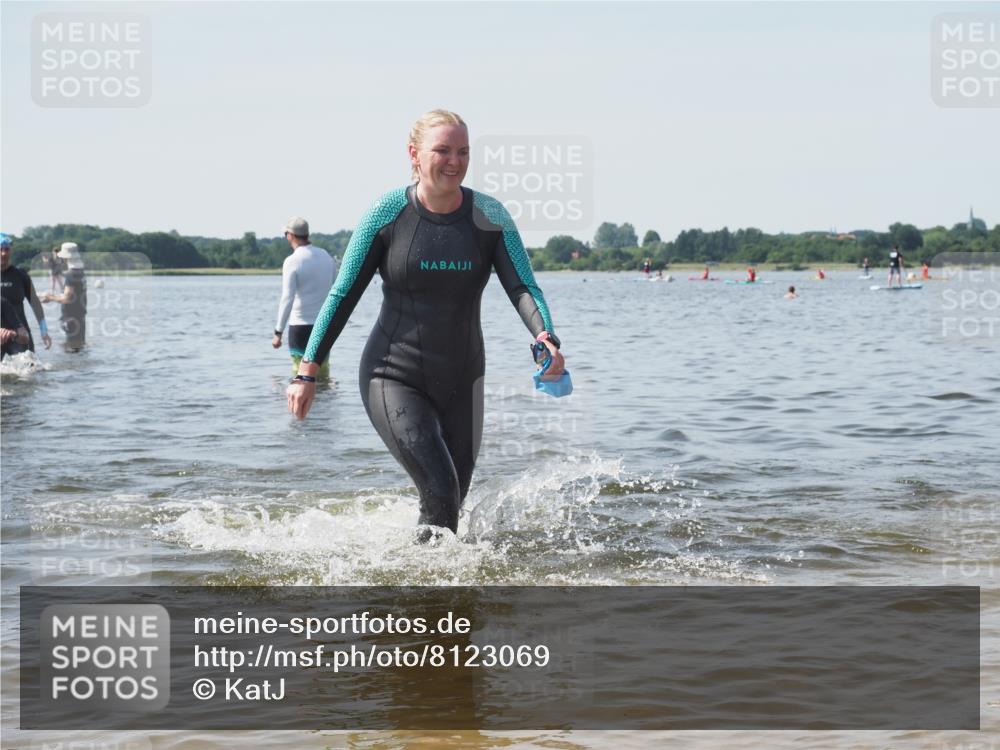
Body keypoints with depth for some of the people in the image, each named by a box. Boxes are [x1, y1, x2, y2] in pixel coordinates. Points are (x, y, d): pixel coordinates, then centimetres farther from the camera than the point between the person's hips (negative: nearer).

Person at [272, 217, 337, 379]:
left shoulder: (292, 261, -12)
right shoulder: (326, 256, 7)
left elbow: (287, 299, -17)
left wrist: (278, 332, -14)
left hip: (301, 326, -6)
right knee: (323, 374, 11)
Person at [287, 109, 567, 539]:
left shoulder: (490, 217, -4)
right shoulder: (388, 213, -9)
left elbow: (522, 286, -13)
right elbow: (344, 295, -3)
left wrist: (546, 337, -34)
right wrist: (307, 371, -6)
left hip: (461, 383, 3)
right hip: (394, 379, -3)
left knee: (453, 500, 11)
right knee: (439, 492, -19)